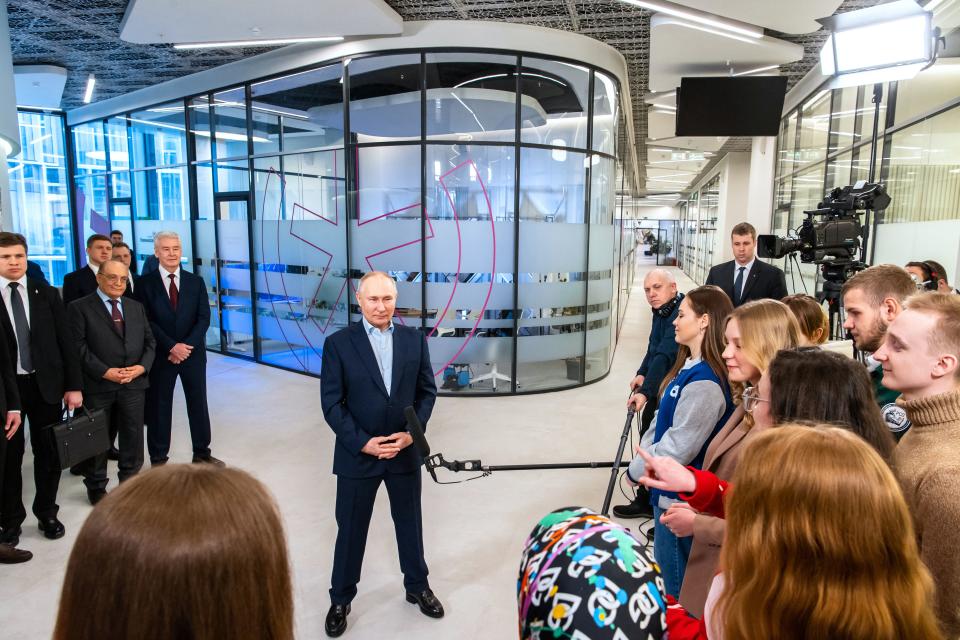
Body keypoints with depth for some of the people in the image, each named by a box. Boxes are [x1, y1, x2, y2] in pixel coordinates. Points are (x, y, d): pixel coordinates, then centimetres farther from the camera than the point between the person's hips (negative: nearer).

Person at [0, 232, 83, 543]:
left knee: (48, 452, 11)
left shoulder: (47, 293, 3)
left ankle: (47, 512, 27)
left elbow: (66, 341, 2)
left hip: (46, 383, 2)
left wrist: (74, 385, -2)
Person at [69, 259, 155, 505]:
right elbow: (79, 347, -9)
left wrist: (142, 367, -7)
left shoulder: (136, 307, 13)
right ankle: (96, 487, 27)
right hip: (97, 385, -3)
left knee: (133, 437, 9)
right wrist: (105, 372, -17)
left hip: (134, 384, 4)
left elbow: (149, 342, 10)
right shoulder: (80, 308, -2)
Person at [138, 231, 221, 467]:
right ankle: (159, 459, 19)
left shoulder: (196, 282, 5)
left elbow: (204, 318, -1)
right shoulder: (145, 282, -2)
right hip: (161, 355, -2)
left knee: (198, 404, 9)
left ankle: (202, 453, 22)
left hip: (193, 353, 2)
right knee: (159, 407, 7)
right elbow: (147, 321, -8)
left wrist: (186, 346, -13)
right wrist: (172, 346, -16)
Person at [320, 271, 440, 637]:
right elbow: (332, 403, -10)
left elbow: (427, 390, 2)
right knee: (351, 530, 13)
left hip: (405, 452, 2)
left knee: (410, 524, 18)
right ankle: (340, 600, 34)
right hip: (357, 455, -2)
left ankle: (417, 587, 41)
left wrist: (412, 432, -11)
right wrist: (363, 443, -17)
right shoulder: (338, 343, -9)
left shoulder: (414, 339, -1)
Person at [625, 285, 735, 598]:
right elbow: (661, 422, 12)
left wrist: (636, 469, -10)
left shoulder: (704, 383, -26)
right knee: (666, 572, 24)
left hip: (680, 499, -9)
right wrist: (641, 455, 1)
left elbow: (679, 447, -24)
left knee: (675, 587, 8)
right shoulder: (689, 367, 5)